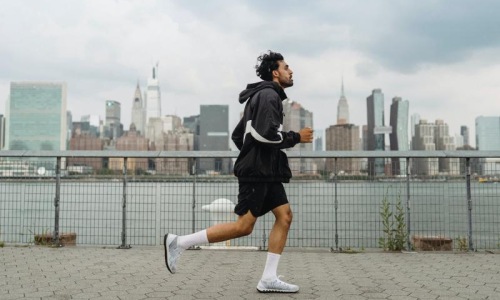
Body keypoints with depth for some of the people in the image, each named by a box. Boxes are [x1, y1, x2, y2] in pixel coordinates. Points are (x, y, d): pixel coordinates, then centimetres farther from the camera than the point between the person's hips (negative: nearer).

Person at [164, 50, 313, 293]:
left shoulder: (263, 96, 22)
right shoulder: (269, 94, -9)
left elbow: (237, 135, 22)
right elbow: (266, 133, -23)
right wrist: (296, 137, -10)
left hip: (266, 171, 10)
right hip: (257, 171, -10)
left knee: (284, 216, 3)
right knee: (243, 226, -10)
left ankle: (268, 280, 1)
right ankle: (179, 242, -5)